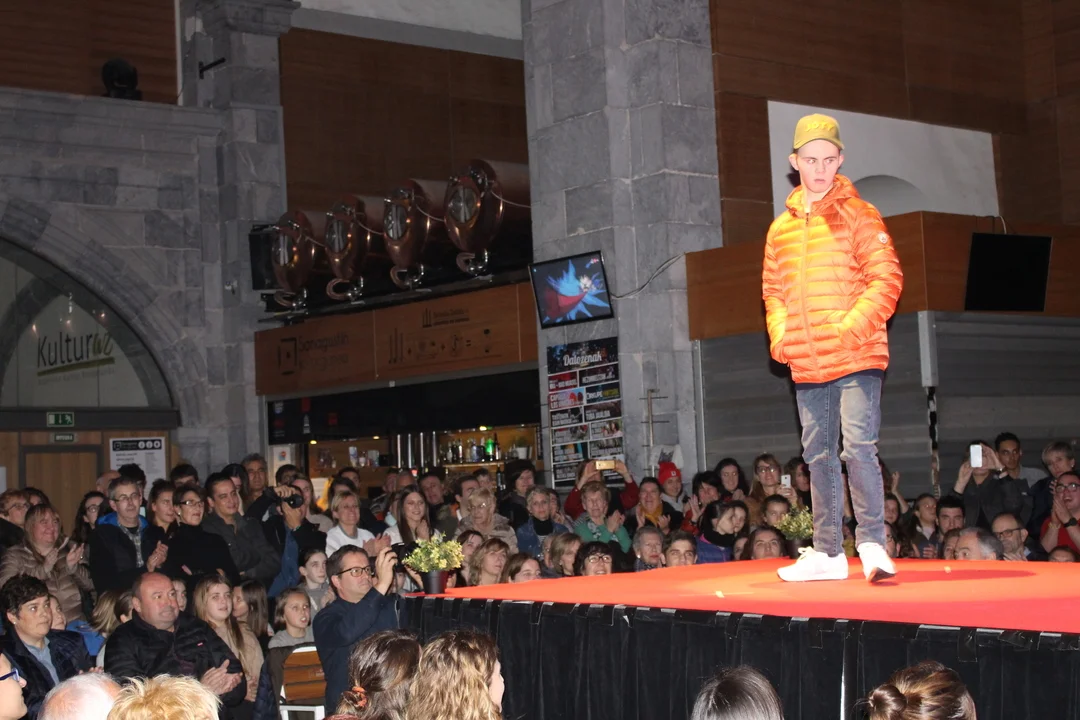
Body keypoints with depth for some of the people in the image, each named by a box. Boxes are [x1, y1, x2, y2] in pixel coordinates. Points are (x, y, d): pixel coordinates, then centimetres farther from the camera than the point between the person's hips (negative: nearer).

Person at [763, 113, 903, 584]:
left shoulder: (858, 215, 0)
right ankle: (827, 552, 18)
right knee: (818, 454, 10)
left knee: (858, 446, -14)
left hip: (856, 357, -5)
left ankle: (872, 544, -6)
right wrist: (779, 334, 4)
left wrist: (853, 325, -17)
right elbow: (773, 290, 21)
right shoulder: (781, 229, 14)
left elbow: (886, 279, -6)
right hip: (805, 365, 5)